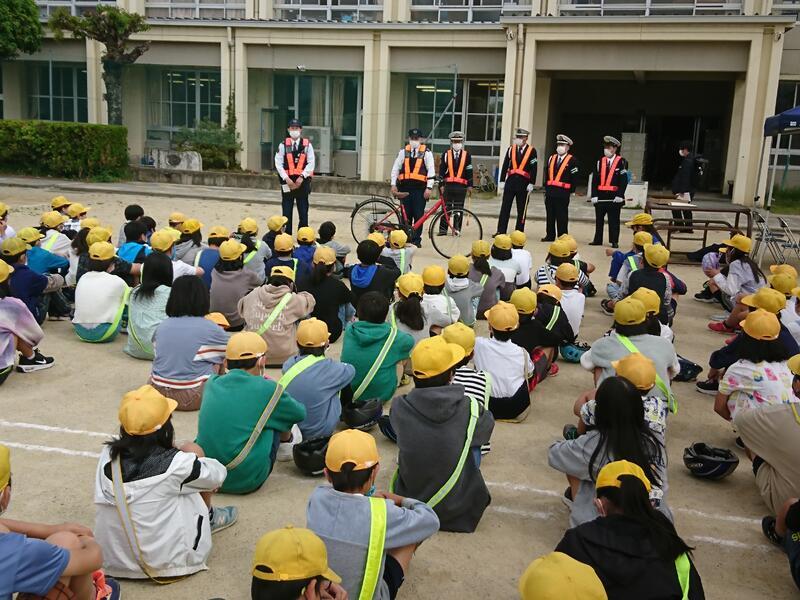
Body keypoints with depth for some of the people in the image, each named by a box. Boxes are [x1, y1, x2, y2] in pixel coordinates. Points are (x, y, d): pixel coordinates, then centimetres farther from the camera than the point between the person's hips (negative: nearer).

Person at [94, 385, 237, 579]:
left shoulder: (108, 455, -9)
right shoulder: (175, 464, -20)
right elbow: (218, 474, -1)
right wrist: (197, 460, 21)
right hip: (168, 565, -4)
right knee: (192, 451, 6)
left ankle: (207, 516, 35)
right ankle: (208, 517, 30)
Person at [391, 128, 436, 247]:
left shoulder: (426, 153, 2)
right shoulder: (403, 152, 11)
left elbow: (431, 171, -2)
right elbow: (395, 168, 13)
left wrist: (429, 188, -10)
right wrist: (393, 185, 5)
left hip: (420, 188, -2)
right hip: (405, 187, 2)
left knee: (418, 215, -1)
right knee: (406, 215, 5)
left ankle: (416, 240, 7)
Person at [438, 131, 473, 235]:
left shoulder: (467, 155, 7)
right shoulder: (446, 154, 6)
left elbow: (469, 172, 8)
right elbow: (441, 170, 4)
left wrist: (470, 185, 5)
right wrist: (441, 184, -2)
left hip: (461, 186, 0)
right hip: (448, 184, 0)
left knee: (459, 209, 3)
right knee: (446, 208, 1)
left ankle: (456, 229, 10)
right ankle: (443, 229, 6)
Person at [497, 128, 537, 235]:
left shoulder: (532, 151, -1)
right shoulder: (511, 149, 8)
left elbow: (534, 168, -5)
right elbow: (505, 166, 7)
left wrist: (531, 184, -11)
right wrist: (502, 181, 3)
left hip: (523, 183, -2)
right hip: (511, 181, 2)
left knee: (521, 210, 5)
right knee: (505, 208, 0)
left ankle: (519, 233, 12)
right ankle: (501, 231, 3)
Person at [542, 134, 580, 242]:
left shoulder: (572, 160, -4)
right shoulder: (551, 158, 13)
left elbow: (574, 177, -5)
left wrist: (571, 191, -7)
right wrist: (546, 188, 13)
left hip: (563, 192, -5)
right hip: (550, 191, 5)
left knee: (562, 216, 0)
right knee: (549, 215, 9)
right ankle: (550, 235, 18)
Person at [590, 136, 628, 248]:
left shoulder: (621, 162, -2)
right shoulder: (600, 161, 8)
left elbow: (624, 180, -7)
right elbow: (595, 179, 5)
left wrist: (620, 195, -15)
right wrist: (594, 195, -3)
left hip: (614, 197, -4)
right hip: (600, 196, 4)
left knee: (614, 220, 2)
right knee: (599, 219, 9)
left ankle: (614, 241, 9)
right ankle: (597, 240, 18)